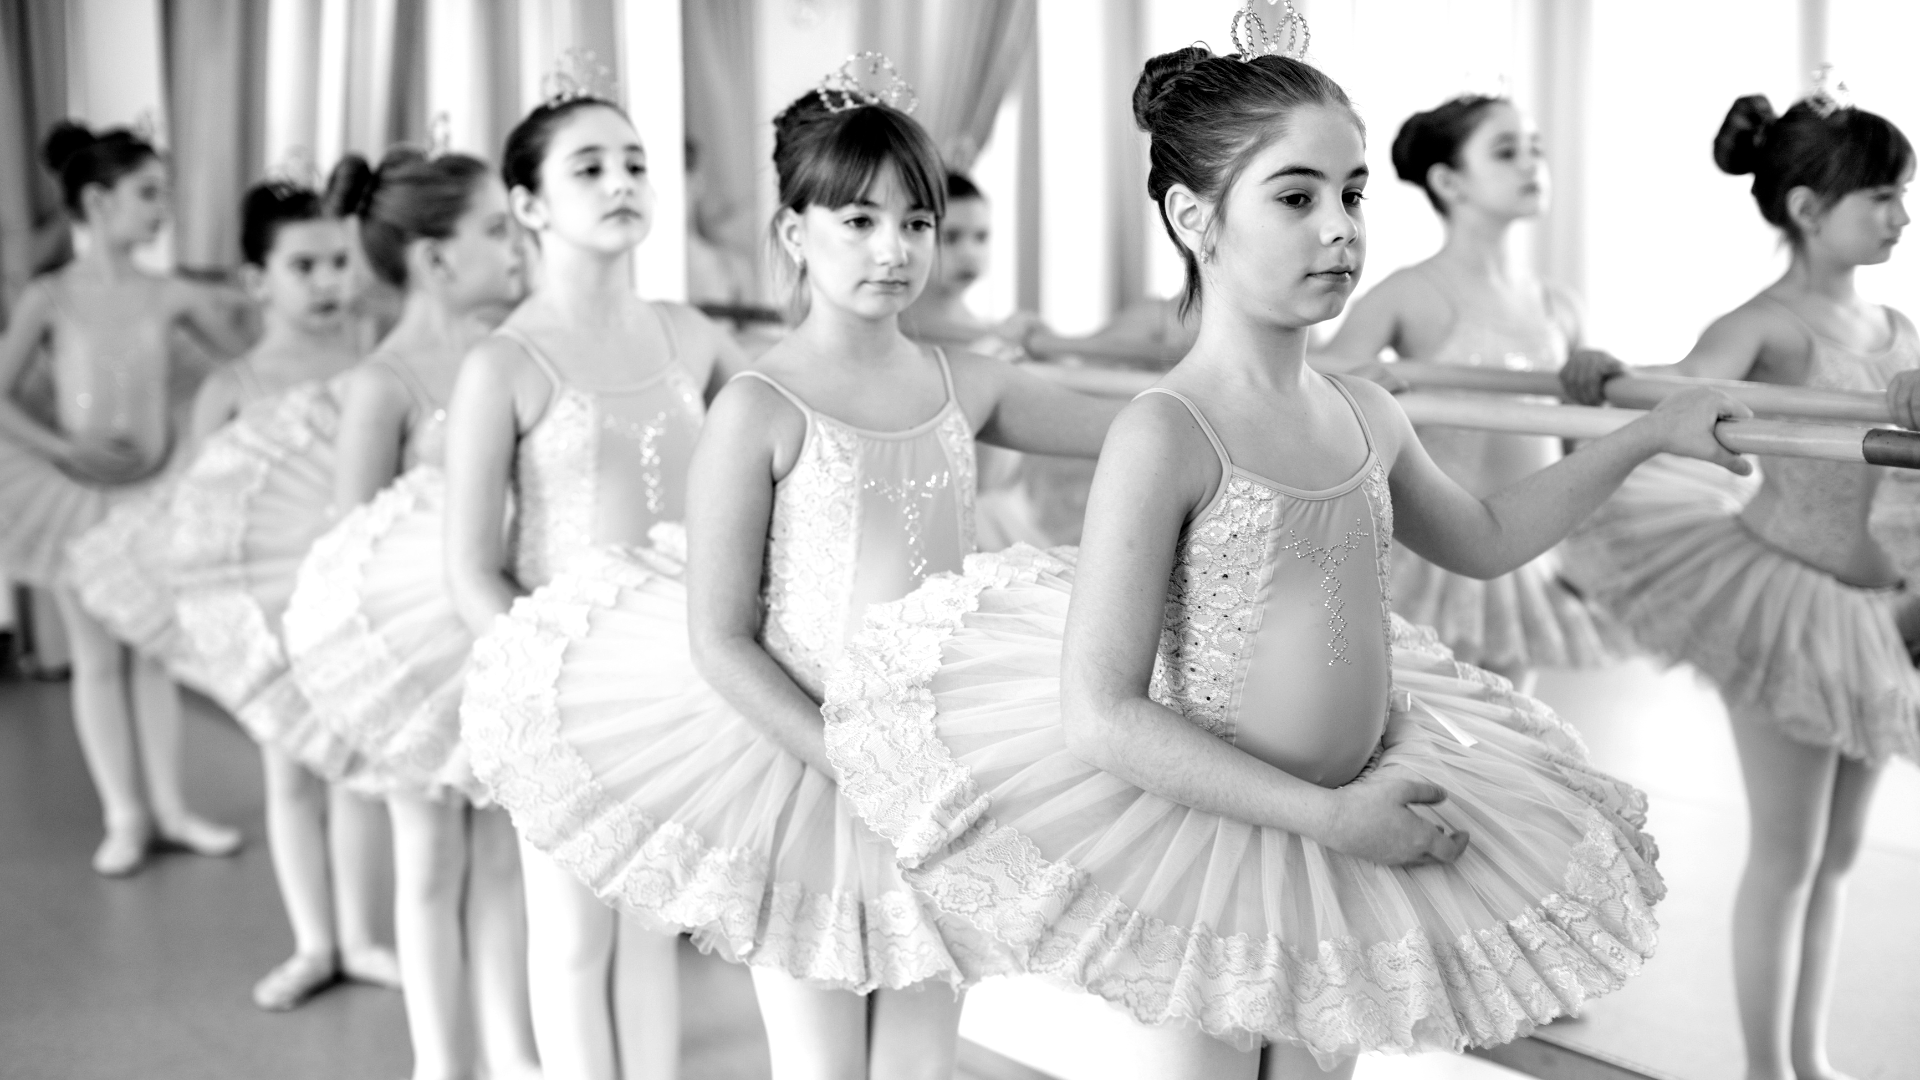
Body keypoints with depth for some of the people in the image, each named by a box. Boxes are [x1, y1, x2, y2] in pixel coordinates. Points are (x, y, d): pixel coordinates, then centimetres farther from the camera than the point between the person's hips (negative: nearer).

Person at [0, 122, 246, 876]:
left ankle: (168, 807, 16)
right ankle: (124, 815, 13)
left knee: (153, 651, 9)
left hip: (153, 489, 2)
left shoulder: (171, 296, -3)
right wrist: (67, 452, -15)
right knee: (98, 657, 6)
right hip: (76, 493, -2)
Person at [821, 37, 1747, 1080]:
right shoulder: (1164, 436, -20)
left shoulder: (1365, 414, 2)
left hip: (1356, 825, 7)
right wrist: (1327, 816, -23)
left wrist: (1648, 434, 20)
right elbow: (1100, 717, -23)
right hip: (1211, 841, -7)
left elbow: (1482, 539, 24)